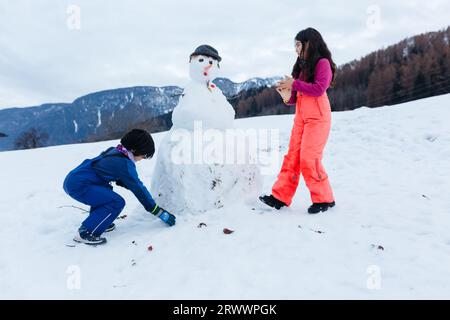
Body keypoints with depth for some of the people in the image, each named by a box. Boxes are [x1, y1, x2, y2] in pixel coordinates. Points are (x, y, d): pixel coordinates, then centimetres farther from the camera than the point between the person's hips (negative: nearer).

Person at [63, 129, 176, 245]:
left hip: (71, 180, 10)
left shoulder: (114, 151, 11)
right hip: (78, 185, -10)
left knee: (106, 192, 28)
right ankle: (86, 233, -8)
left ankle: (99, 222, 24)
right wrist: (160, 212, -6)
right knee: (117, 203, -12)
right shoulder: (124, 164, -14)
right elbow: (138, 188, -12)